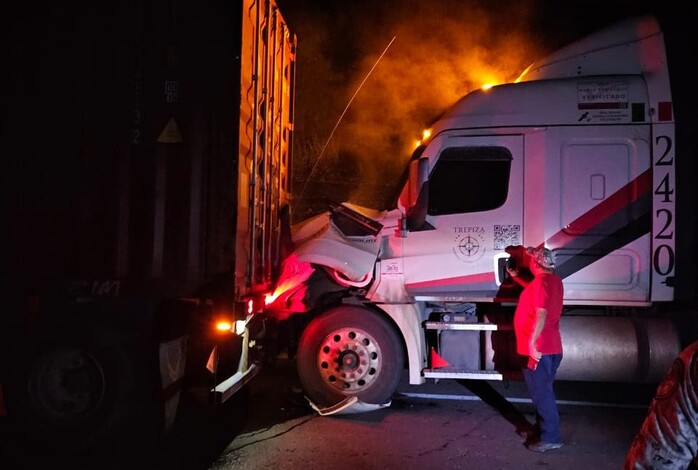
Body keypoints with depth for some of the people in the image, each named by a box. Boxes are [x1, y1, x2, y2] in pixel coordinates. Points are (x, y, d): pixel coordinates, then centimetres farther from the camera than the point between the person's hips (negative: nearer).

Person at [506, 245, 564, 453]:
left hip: (539, 348, -10)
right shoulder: (554, 280, 12)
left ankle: (550, 438, 3)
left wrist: (532, 342, -30)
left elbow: (541, 314, -29)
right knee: (542, 390, 18)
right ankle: (542, 429, 27)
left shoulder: (541, 282, -19)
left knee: (541, 392, -3)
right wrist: (516, 277, 36)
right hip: (550, 347, 10)